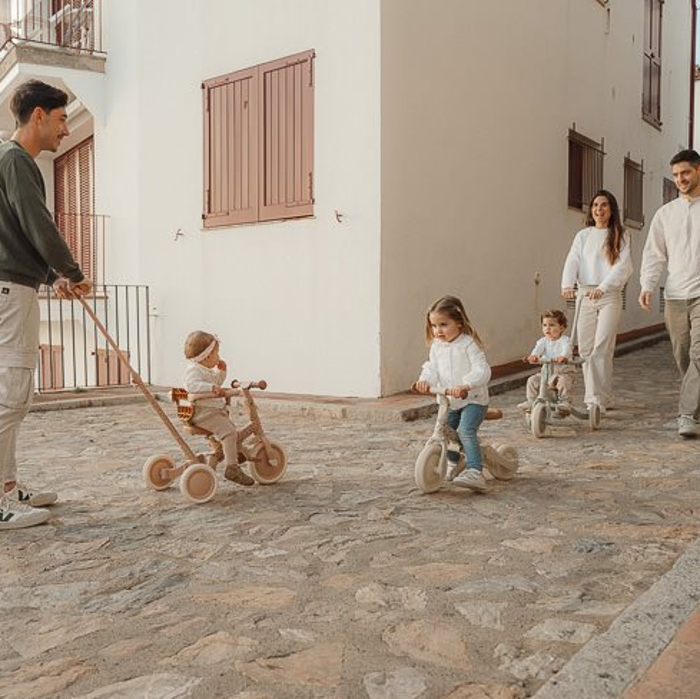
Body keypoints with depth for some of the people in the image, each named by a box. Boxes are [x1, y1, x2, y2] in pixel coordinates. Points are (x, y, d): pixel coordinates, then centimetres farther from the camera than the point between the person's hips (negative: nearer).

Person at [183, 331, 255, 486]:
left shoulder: (206, 370, 18)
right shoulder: (194, 370, -15)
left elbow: (216, 381, 33)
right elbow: (192, 385, -34)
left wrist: (221, 370, 16)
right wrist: (212, 387, -42)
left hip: (215, 409, 11)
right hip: (203, 412, -11)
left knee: (231, 430, 27)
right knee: (228, 432, -24)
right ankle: (232, 468, -27)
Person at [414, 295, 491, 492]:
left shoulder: (469, 344, -17)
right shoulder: (436, 346, 3)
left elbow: (482, 370, -25)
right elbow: (432, 367, 1)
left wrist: (465, 385, -42)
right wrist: (425, 380, -23)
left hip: (473, 399, -7)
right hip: (448, 401, 7)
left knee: (466, 431, -25)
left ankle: (475, 472, -26)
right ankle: (454, 464, 38)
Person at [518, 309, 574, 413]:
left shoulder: (565, 340, -8)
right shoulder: (543, 341, 4)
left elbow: (567, 350, -29)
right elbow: (538, 349, -16)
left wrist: (563, 357, -54)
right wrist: (533, 356, -41)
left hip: (562, 372, -5)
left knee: (563, 381, -34)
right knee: (532, 380, -10)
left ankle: (564, 402, -20)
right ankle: (530, 401, 3)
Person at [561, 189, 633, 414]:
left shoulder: (620, 235, 5)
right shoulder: (583, 235, 15)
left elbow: (623, 266, -7)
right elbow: (572, 261, 1)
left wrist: (602, 287, -23)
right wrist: (567, 284, -19)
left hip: (610, 296, -4)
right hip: (584, 295, 4)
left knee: (601, 349, -13)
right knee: (585, 350, 3)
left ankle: (597, 401, -11)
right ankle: (603, 398, 14)